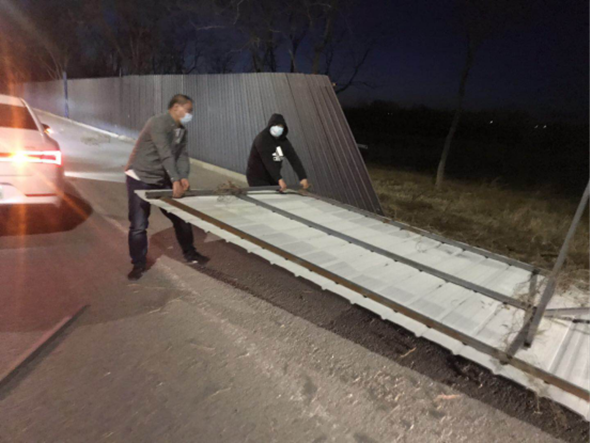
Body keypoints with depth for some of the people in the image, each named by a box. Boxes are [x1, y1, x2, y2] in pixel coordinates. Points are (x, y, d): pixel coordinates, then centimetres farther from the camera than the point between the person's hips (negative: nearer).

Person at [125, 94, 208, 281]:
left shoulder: (182, 131, 6)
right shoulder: (158, 123, -21)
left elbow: (182, 155, -2)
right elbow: (165, 154, -31)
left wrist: (183, 177, -20)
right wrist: (176, 180, -38)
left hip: (162, 181, 7)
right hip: (140, 180, -7)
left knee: (180, 217, 8)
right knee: (139, 226, -3)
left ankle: (190, 254, 25)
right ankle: (138, 265, 14)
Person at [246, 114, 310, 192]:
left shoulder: (283, 141, 1)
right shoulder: (262, 139, -18)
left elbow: (294, 159, -8)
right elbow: (268, 162, -29)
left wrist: (303, 177, -20)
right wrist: (279, 179, -38)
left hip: (273, 178, 6)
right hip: (258, 178, -6)